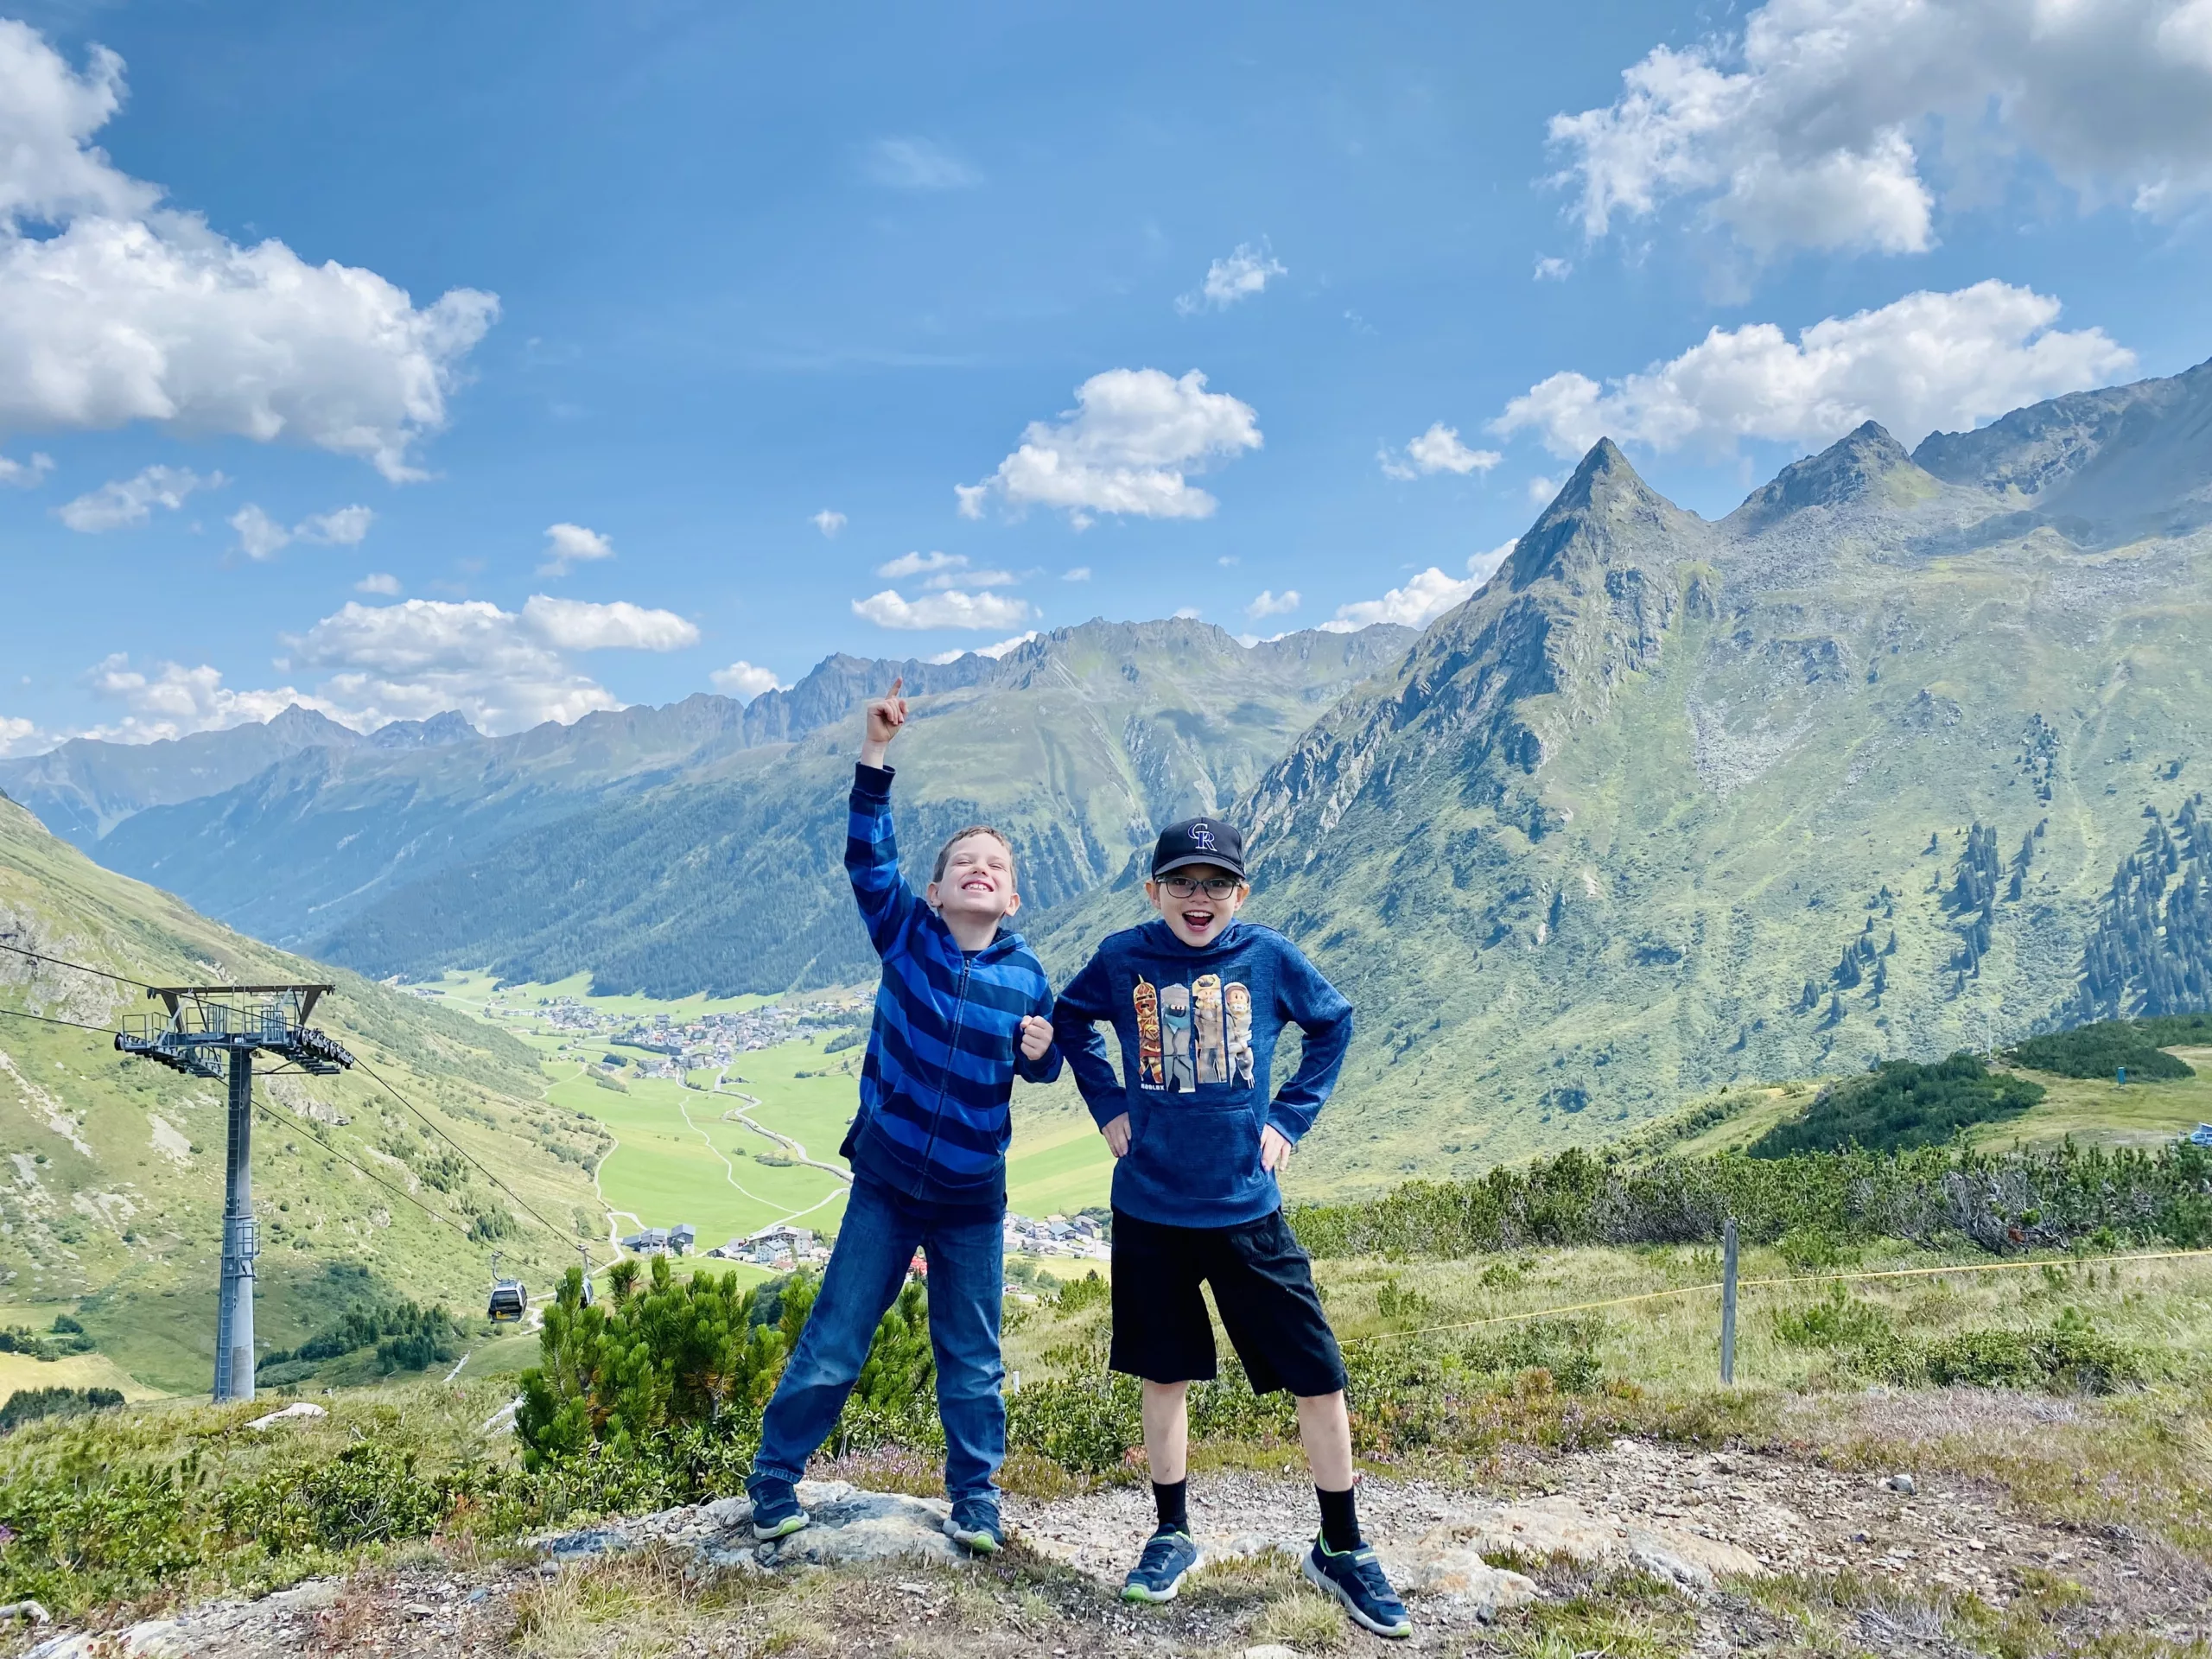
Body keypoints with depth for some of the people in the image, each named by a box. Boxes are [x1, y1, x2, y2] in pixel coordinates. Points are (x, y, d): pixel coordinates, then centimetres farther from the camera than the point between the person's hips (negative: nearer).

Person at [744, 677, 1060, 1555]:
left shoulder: (1025, 977, -5)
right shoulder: (906, 933, -9)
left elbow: (1036, 1068, 9)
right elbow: (868, 855, -21)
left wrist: (1043, 1047, -15)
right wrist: (876, 754, -31)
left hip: (972, 1199, 1)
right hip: (886, 1183, -1)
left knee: (972, 1360, 13)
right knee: (833, 1343, 8)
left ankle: (975, 1496, 32)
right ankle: (775, 1480, 28)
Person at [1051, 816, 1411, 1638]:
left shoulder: (1269, 957, -7)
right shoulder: (1123, 959, -6)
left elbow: (1333, 1024, 10)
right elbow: (1071, 1020, 13)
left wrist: (1291, 1117, 2)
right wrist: (1108, 1105, 3)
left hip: (1247, 1209, 0)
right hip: (1149, 1209, 0)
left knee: (1319, 1378, 3)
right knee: (1165, 1376, 13)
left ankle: (1341, 1550, 23)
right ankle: (1173, 1535, 33)